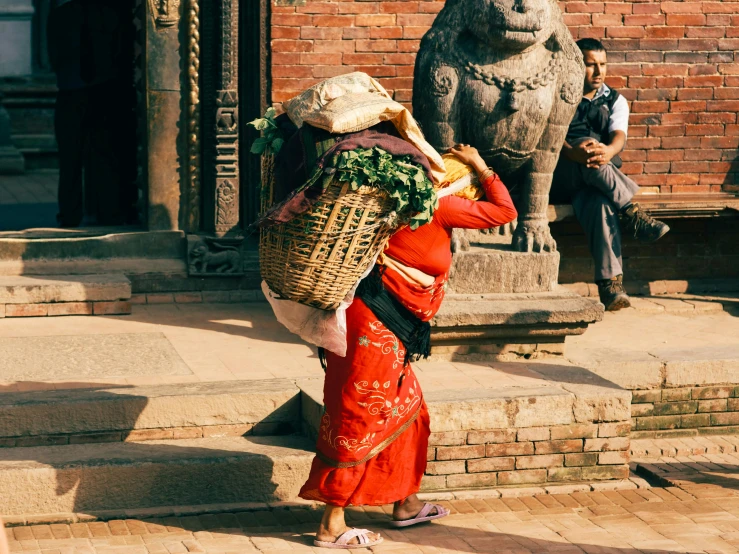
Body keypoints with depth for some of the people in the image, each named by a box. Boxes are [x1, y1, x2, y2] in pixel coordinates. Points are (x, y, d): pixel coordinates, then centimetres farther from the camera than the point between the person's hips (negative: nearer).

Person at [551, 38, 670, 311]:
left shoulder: (615, 101, 18)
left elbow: (619, 135, -3)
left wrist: (608, 151, -30)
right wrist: (573, 152, -33)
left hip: (597, 182, 2)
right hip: (561, 178, -1)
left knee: (599, 202, -38)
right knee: (587, 144, -36)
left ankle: (610, 284, -51)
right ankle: (632, 212, -36)